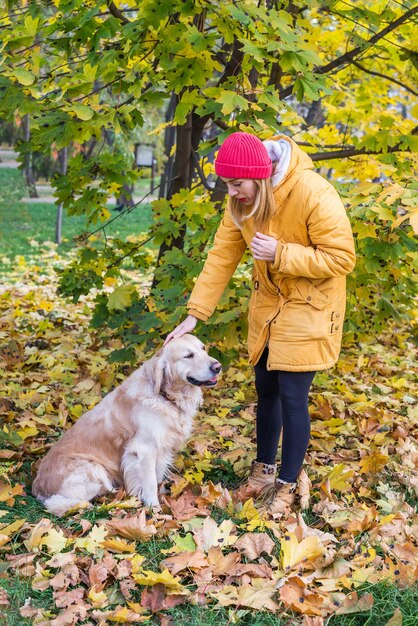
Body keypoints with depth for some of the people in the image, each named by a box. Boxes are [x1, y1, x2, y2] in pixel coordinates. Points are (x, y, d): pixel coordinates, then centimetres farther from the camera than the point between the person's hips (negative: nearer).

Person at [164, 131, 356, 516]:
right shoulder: (241, 202, -8)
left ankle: (287, 486, 12)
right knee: (266, 391, 14)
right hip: (267, 306, 6)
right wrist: (195, 314, -9)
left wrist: (280, 253, -28)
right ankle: (264, 470, 32)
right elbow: (221, 257, -5)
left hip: (307, 310, -6)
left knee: (292, 397, -4)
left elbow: (341, 257, -23)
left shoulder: (313, 194, -27)